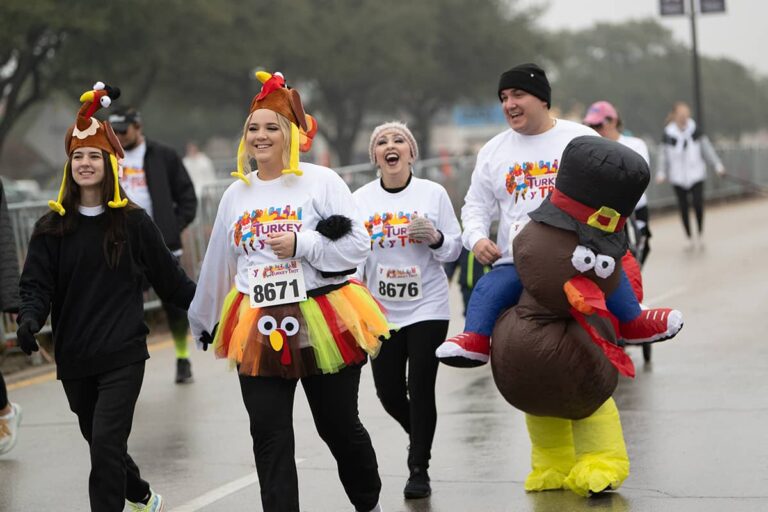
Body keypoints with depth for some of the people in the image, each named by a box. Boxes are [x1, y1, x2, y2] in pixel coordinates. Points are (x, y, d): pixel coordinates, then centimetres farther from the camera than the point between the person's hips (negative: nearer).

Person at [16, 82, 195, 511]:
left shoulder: (133, 222, -1)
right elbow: (36, 285, -1)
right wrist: (31, 318, -20)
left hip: (123, 355, -3)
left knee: (106, 445, -15)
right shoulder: (53, 227, 4)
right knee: (100, 444, 17)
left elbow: (169, 277, 6)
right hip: (74, 359, 4)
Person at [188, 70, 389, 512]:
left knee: (339, 427, 9)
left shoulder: (320, 182, -5)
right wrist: (203, 322, 26)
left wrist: (302, 244, -19)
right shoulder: (236, 194, 9)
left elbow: (358, 245, -9)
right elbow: (218, 266, 18)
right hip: (259, 330, 3)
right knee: (270, 438, -2)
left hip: (321, 322, -3)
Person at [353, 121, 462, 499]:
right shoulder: (360, 199, 0)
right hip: (381, 311, 2)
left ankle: (419, 469, 9)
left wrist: (435, 238, -18)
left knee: (421, 389, -5)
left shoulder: (433, 193, -3)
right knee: (388, 391, 6)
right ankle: (419, 436, 38)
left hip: (427, 308, -2)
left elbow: (454, 248, 2)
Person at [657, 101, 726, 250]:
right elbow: (664, 156, 2)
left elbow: (707, 149, 4)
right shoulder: (668, 135, -4)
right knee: (683, 207, 4)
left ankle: (700, 234, 8)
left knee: (698, 204, -13)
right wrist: (662, 173, -6)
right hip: (678, 178, 0)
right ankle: (690, 238, 18)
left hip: (696, 175, 0)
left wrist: (717, 165, 0)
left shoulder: (695, 131, -1)